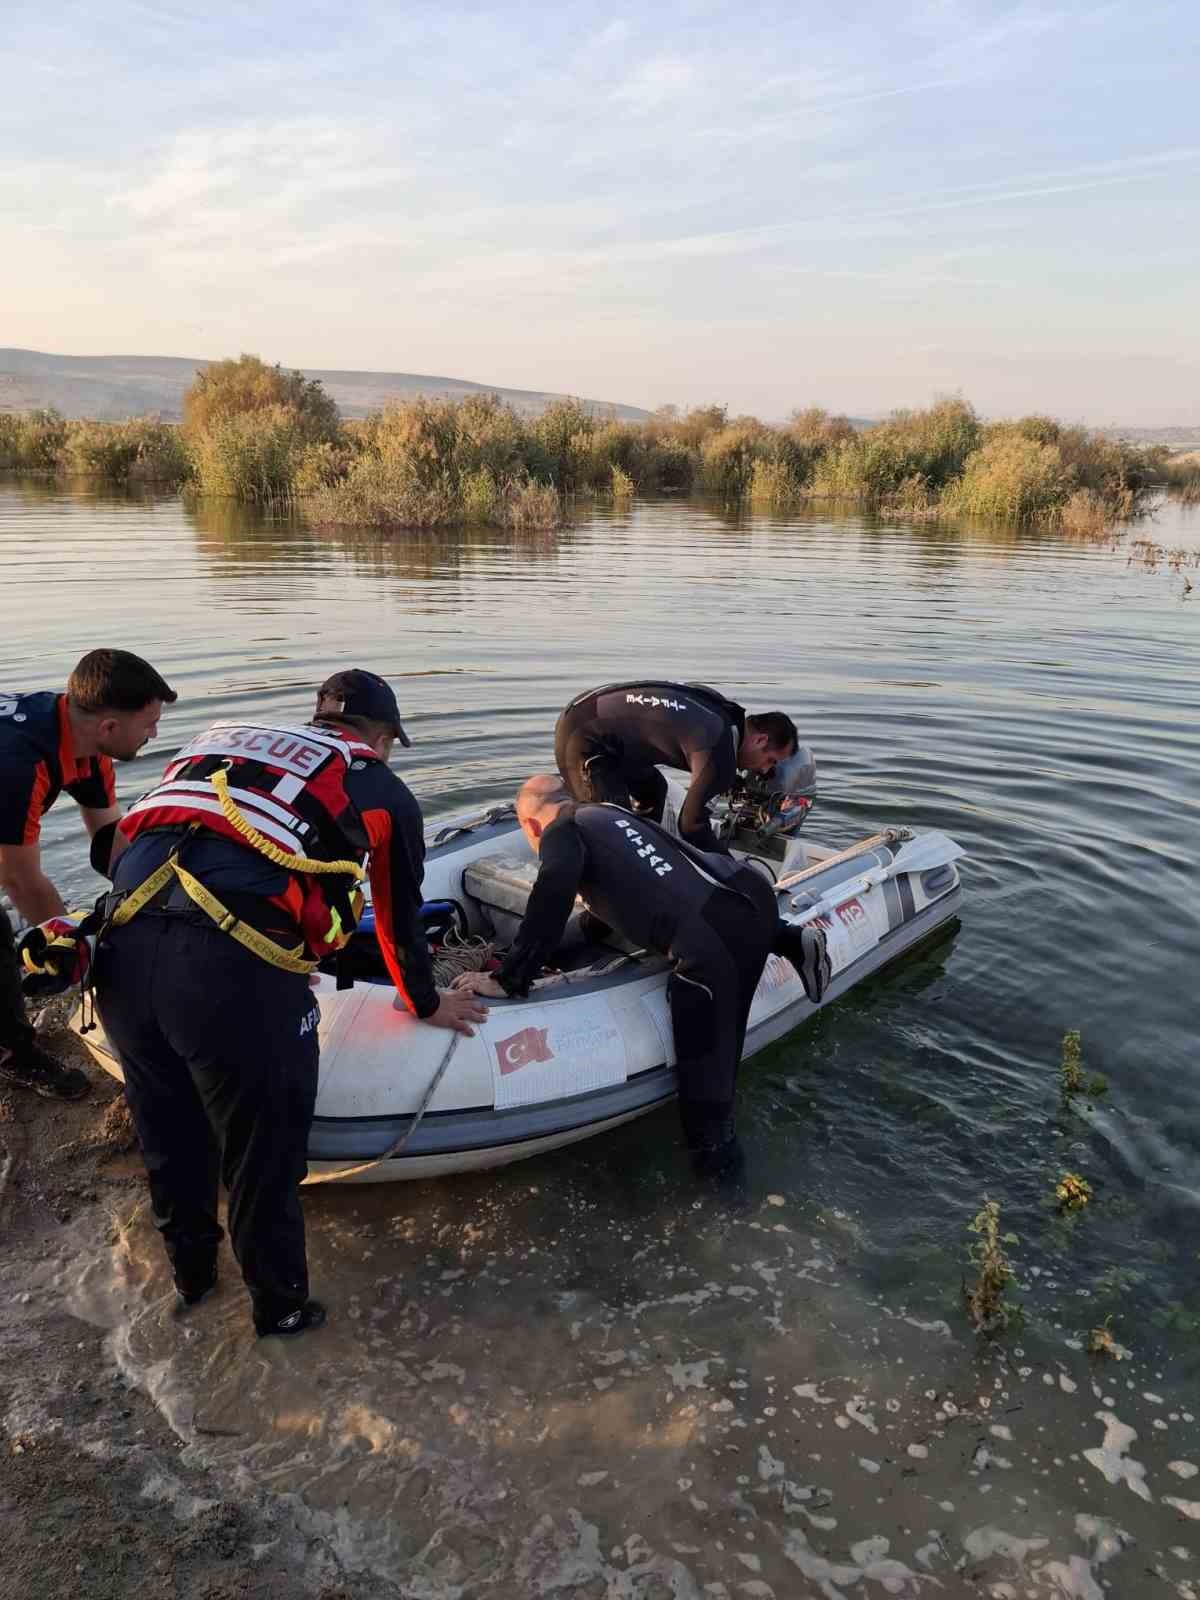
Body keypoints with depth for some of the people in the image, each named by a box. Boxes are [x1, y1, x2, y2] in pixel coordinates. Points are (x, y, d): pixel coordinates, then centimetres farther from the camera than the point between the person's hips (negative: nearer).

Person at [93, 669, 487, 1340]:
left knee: (172, 1139, 27)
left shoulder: (222, 739, 28)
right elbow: (400, 916, 24)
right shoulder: (382, 789, 15)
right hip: (237, 973, -5)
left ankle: (192, 1274, 51)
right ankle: (281, 1307, 40)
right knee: (264, 1156, 18)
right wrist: (426, 1004, 42)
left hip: (124, 951, 6)